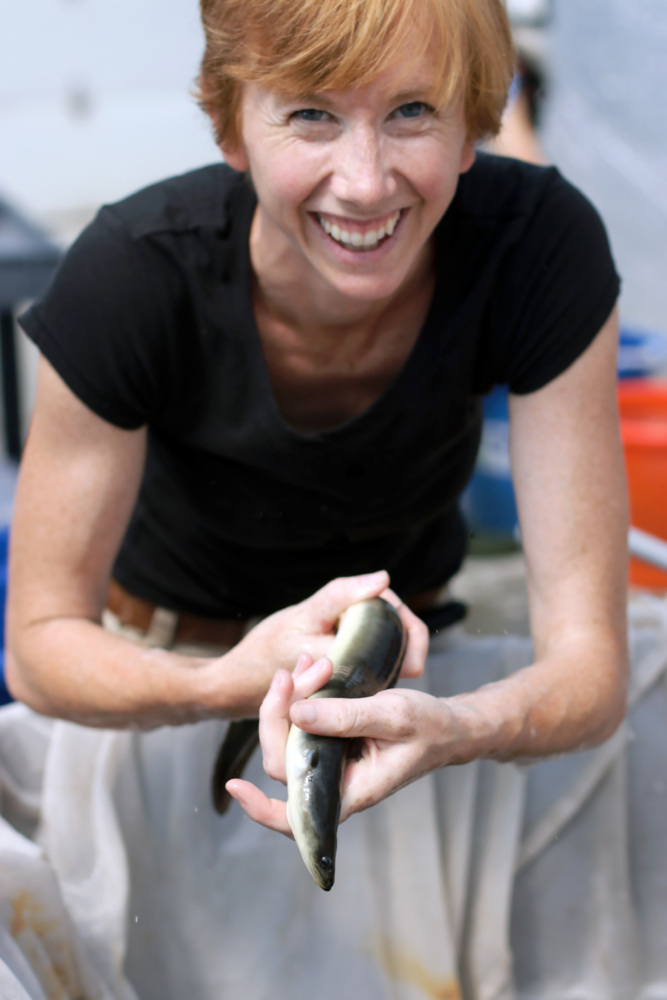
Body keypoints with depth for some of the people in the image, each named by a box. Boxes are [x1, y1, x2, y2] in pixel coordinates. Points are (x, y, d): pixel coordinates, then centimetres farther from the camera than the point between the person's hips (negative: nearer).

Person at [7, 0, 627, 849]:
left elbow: (590, 659, -30)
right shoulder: (133, 278, -34)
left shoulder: (543, 245, -31)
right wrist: (240, 680, -46)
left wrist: (456, 730, -55)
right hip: (161, 664, 0)